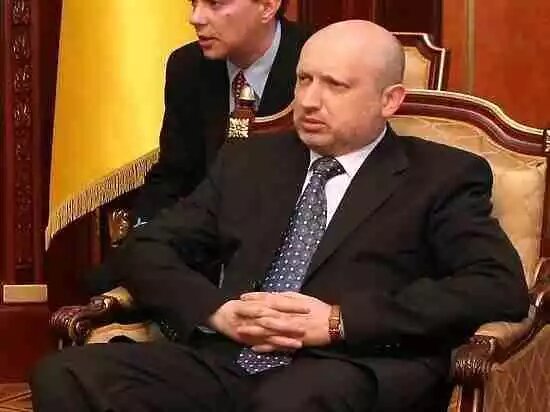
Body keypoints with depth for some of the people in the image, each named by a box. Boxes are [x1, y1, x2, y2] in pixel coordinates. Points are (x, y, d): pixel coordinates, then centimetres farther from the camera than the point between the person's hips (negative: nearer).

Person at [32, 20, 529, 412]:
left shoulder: (443, 176, 10)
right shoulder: (249, 162, 23)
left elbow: (501, 287, -5)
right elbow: (144, 251, 19)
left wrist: (339, 321, -13)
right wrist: (217, 310, -4)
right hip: (224, 364, 5)